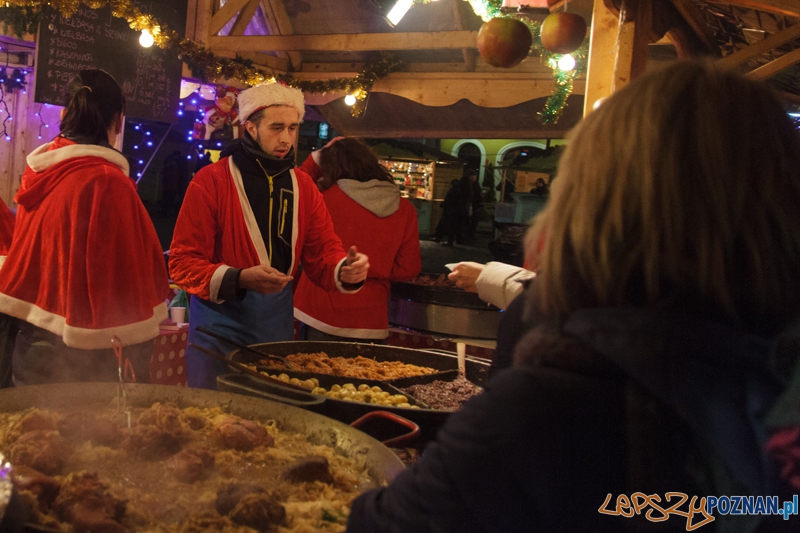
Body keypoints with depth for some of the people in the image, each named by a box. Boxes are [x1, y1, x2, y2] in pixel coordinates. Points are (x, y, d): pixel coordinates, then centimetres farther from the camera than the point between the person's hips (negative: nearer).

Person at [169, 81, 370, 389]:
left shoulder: (303, 186, 6)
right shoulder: (210, 181, -8)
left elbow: (323, 251, 5)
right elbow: (183, 262, -10)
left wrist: (345, 270, -18)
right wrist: (239, 279, -26)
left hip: (277, 329, 4)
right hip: (219, 329, -4)